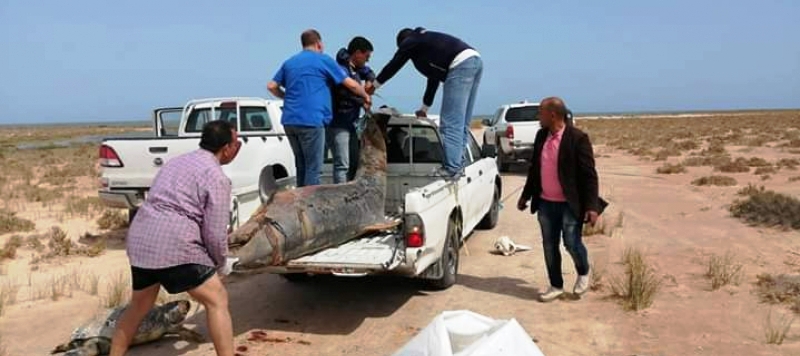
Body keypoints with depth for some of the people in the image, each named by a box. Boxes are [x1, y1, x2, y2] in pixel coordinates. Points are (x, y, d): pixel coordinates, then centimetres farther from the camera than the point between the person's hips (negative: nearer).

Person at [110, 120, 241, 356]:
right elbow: (215, 233, -9)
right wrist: (220, 266, 9)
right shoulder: (216, 177, -5)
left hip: (139, 241, 9)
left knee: (139, 306, 25)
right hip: (173, 245, -9)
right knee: (217, 301, 1)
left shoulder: (177, 161, 21)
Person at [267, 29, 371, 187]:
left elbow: (271, 86, 16)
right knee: (313, 168, -2)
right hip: (311, 120, -6)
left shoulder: (289, 62, 18)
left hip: (289, 120, 6)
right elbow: (351, 84, 3)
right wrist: (366, 96, 19)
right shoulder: (324, 60, 2)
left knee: (301, 166, 16)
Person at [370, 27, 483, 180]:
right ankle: (458, 165, 13)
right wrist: (425, 107, 50)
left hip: (461, 64, -9)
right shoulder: (427, 39, 37)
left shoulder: (410, 41, 13)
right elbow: (434, 78, 42)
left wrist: (374, 85, 37)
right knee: (461, 123, 11)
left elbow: (393, 65, 22)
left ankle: (452, 168, -11)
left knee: (451, 122, -9)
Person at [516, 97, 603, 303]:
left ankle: (583, 273, 29)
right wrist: (526, 195, 18)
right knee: (549, 247, 10)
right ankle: (556, 286, 25)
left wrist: (592, 206, -18)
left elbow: (589, 174, -13)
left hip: (570, 204, -6)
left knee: (572, 243, -2)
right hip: (546, 203, 6)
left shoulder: (578, 138, -13)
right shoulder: (541, 136, 6)